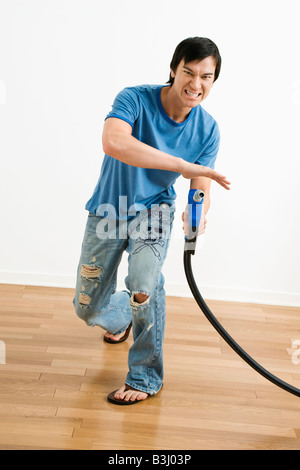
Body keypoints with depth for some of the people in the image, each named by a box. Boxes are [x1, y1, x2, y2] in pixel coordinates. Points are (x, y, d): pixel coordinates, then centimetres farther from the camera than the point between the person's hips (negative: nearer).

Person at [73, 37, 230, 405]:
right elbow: (113, 142, -42)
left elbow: (200, 191, -9)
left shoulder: (207, 130, -10)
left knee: (144, 283, -29)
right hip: (109, 211, 0)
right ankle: (120, 317, 49)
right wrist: (183, 165, -45)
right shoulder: (135, 99, -21)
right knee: (88, 309, 9)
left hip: (153, 210, 0)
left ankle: (146, 378, -5)